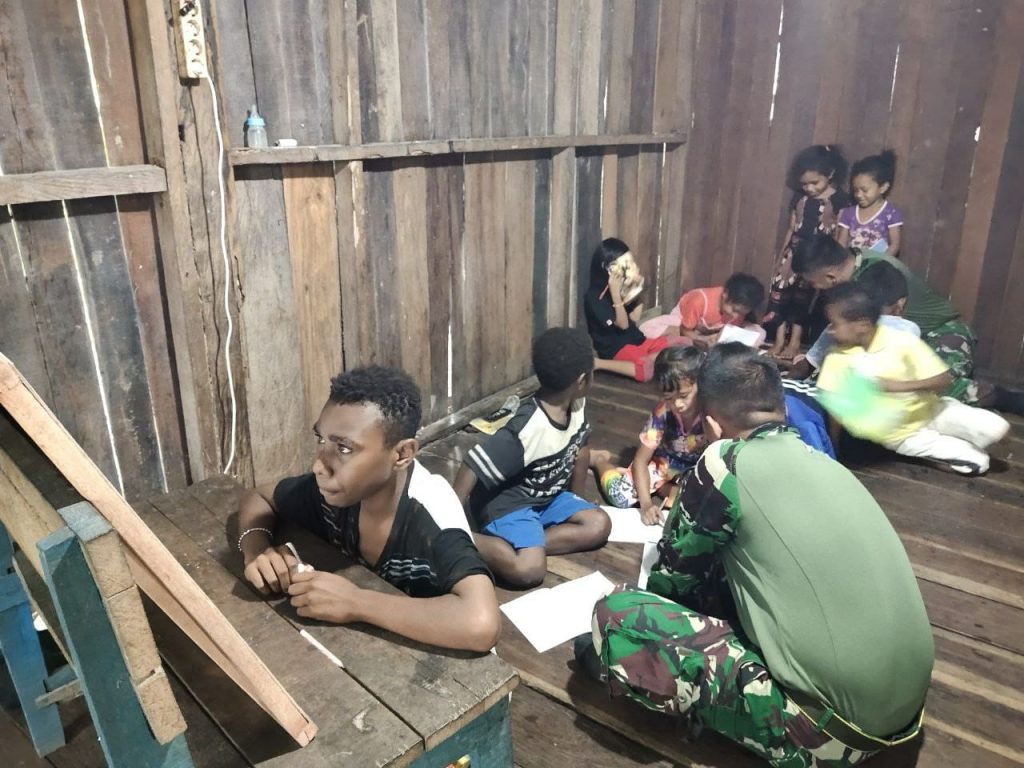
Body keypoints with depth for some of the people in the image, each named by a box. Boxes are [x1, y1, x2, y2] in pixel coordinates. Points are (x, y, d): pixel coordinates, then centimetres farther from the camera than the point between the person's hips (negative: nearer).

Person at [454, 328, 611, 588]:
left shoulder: (576, 406, -9)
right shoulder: (527, 429, -32)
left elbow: (581, 450, 10)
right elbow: (472, 466, -31)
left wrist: (576, 499, 16)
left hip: (548, 498, 8)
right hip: (509, 505, -8)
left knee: (600, 525, -9)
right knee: (529, 570, -28)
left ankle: (527, 544, -10)